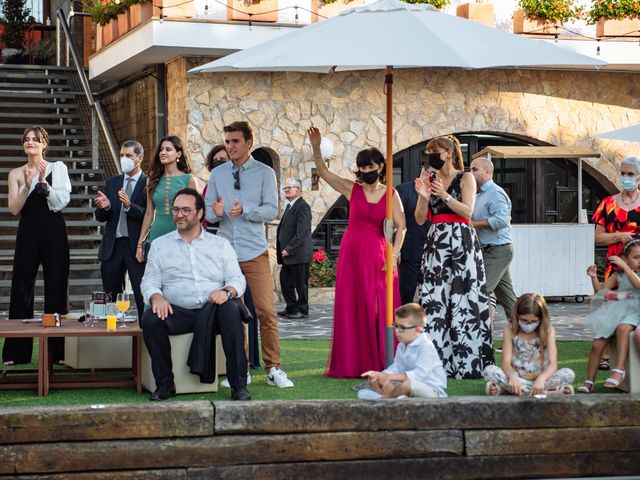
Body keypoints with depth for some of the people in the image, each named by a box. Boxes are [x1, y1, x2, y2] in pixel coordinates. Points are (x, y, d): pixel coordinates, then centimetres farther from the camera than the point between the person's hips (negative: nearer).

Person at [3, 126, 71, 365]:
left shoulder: (57, 168, 3)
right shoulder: (16, 174, 8)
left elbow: (61, 203, -5)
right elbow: (14, 209, -2)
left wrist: (44, 182, -17)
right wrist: (27, 185, -14)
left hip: (54, 232, -1)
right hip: (28, 232, 1)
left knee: (56, 287, 1)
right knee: (21, 287, 0)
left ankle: (57, 349, 9)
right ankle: (16, 351, 6)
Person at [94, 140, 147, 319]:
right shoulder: (112, 183, 15)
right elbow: (100, 217, 13)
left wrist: (129, 206, -23)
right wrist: (104, 207, -9)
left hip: (137, 246, -5)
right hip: (113, 245, 5)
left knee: (143, 298, -8)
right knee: (110, 298, 8)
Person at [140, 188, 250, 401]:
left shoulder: (220, 245, 15)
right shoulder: (160, 245, 16)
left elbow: (237, 279, 6)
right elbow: (149, 281, 8)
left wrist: (227, 291, -19)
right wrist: (156, 296, -17)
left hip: (212, 312, 0)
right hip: (177, 312, 0)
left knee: (231, 309, -33)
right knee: (150, 319, -31)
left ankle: (239, 385, -28)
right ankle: (165, 384, -14)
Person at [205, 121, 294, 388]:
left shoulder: (265, 173, 3)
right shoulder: (217, 175, 12)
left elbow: (271, 211, -5)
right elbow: (208, 212, 9)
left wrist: (244, 210, -19)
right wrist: (216, 212, -13)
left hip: (255, 253, -2)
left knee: (266, 311, -7)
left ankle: (273, 369, 0)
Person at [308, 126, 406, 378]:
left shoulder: (391, 194, 3)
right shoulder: (352, 189, 4)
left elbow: (401, 226, 1)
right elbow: (323, 172, -2)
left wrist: (394, 253, -12)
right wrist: (316, 148, -17)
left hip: (378, 255, -1)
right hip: (351, 253, 1)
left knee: (379, 308, -2)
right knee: (351, 308, 2)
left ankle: (380, 362, 5)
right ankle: (351, 364, 7)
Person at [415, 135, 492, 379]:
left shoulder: (465, 178, 4)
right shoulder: (429, 181, 14)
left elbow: (468, 210, -7)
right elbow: (420, 219, 9)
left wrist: (445, 196, -17)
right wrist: (424, 197, -8)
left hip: (461, 241, -4)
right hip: (436, 242, 4)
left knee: (461, 299, -6)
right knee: (434, 299, -4)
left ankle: (466, 360, -3)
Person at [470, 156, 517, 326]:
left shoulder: (495, 193, -12)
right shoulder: (479, 195, 18)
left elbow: (501, 220, -25)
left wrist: (474, 223, -19)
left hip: (498, 250, -10)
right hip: (490, 250, 10)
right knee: (507, 297, 11)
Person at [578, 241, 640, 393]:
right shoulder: (619, 274, 14)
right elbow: (601, 289, 17)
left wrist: (625, 267, -27)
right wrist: (594, 277, -1)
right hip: (615, 312, 5)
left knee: (622, 328, -39)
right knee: (597, 344, -6)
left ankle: (619, 369, -41)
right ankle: (589, 381, 5)